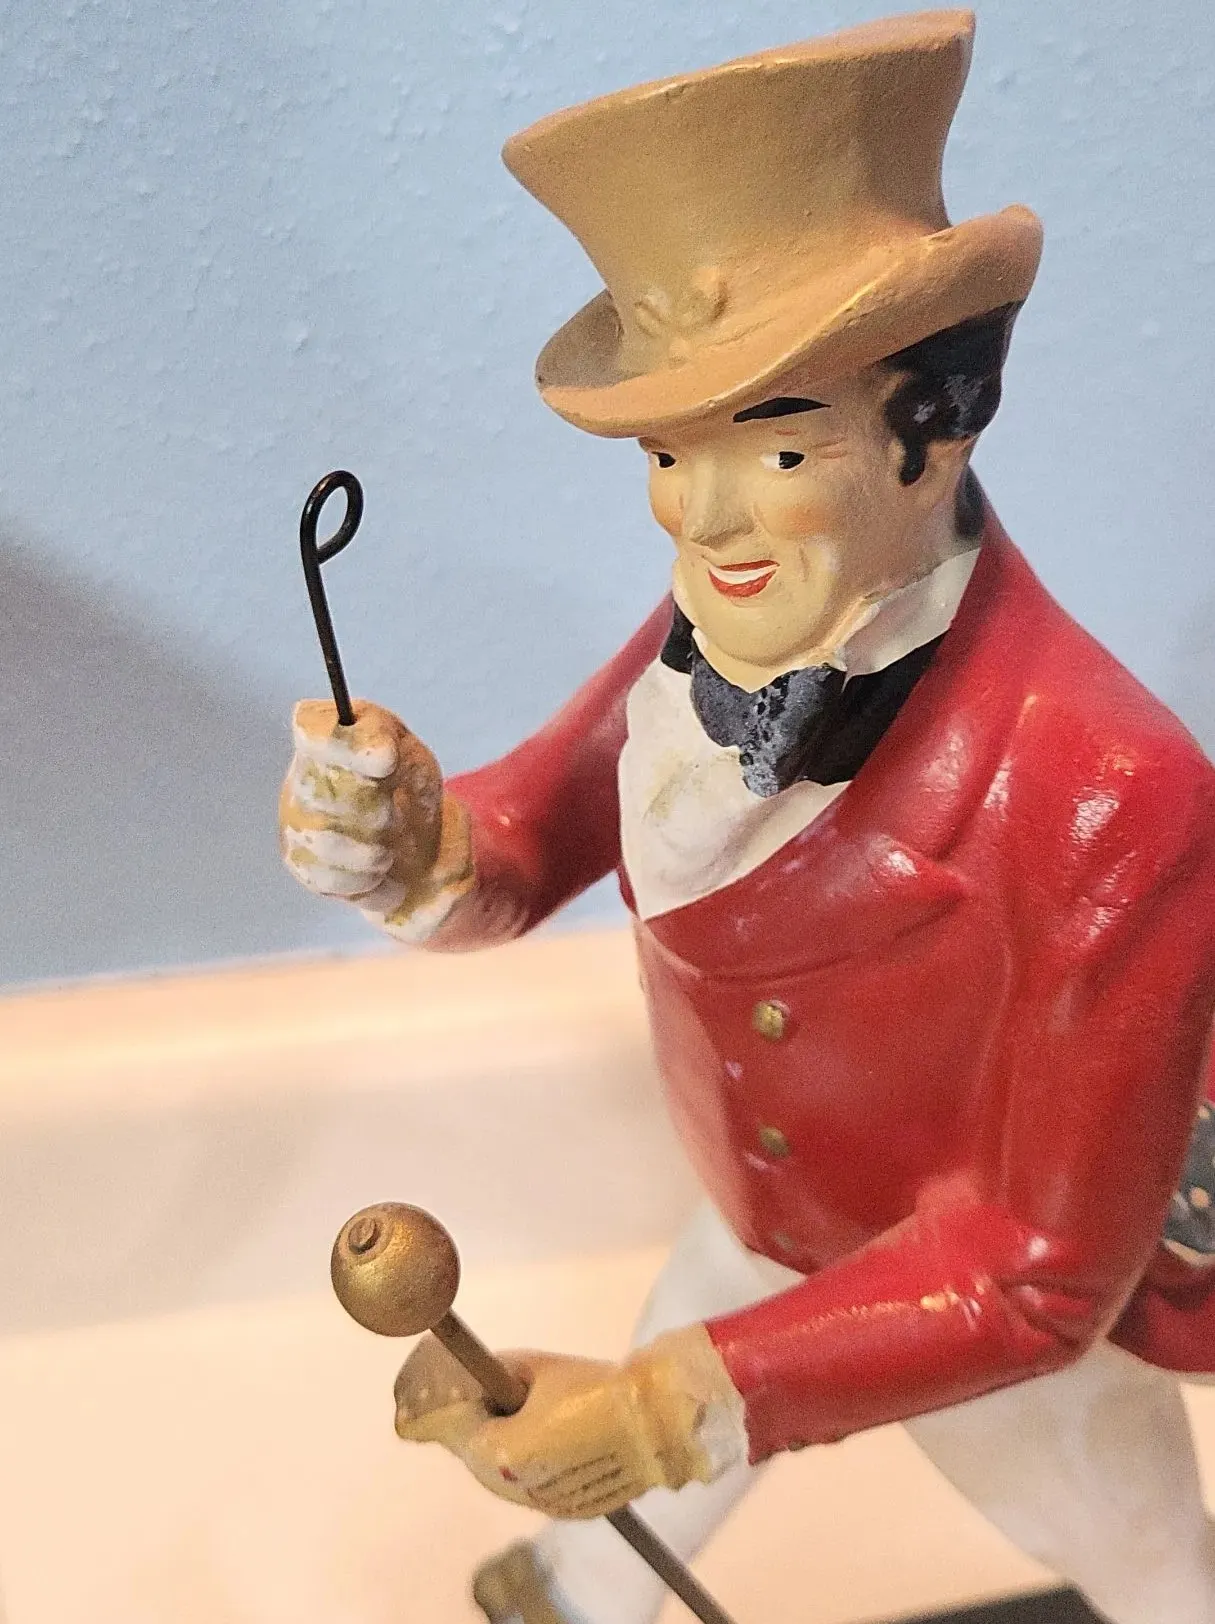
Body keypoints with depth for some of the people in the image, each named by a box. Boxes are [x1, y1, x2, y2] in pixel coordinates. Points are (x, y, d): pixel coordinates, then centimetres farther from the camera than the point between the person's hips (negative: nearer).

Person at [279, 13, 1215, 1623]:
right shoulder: (741, 622, -24)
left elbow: (1042, 1275, -32)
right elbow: (528, 839, -13)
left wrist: (671, 1411, -36)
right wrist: (398, 842, -37)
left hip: (1022, 1319, -4)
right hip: (777, 1223, 5)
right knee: (652, 1429, 32)